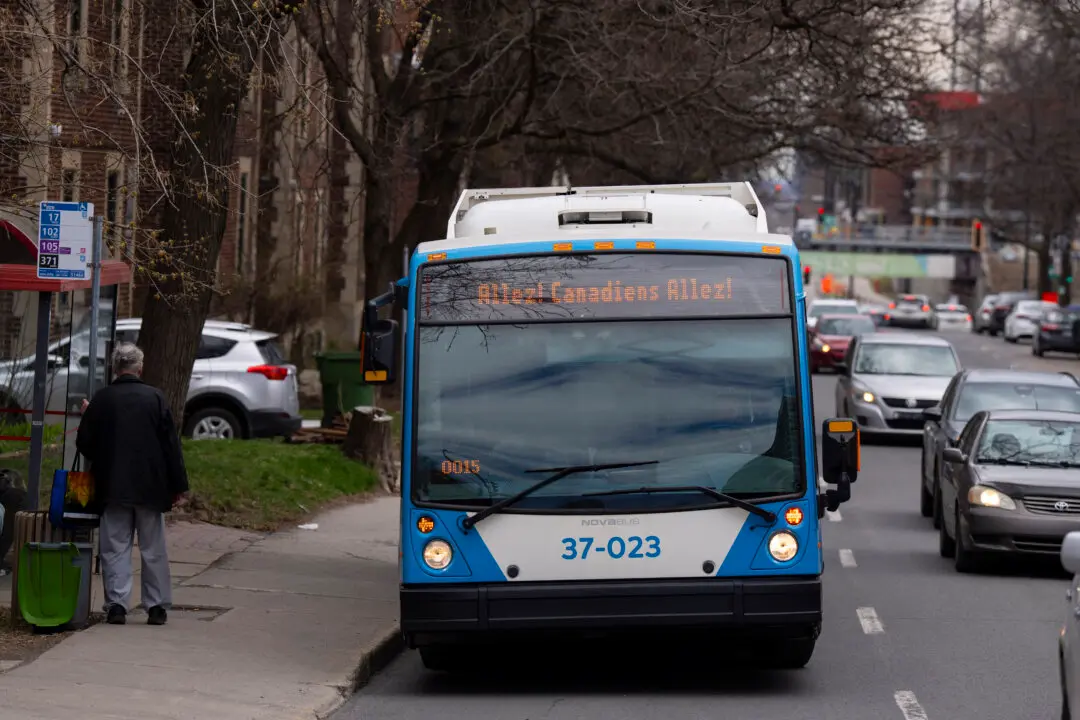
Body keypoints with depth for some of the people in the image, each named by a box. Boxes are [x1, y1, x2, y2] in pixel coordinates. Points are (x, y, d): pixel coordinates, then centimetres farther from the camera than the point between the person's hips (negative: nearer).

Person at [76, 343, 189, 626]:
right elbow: (171, 444, -3)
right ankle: (157, 606, 9)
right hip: (151, 486, 0)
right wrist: (179, 485, 2)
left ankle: (116, 604, -3)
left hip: (113, 486, 0)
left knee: (115, 548, 4)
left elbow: (84, 444, 2)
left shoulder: (101, 400, -3)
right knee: (153, 549, 8)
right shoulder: (155, 398, -4)